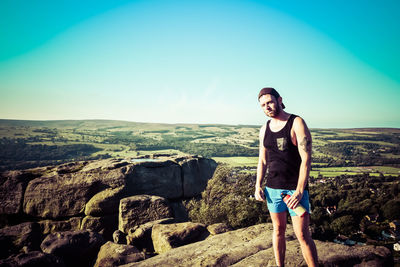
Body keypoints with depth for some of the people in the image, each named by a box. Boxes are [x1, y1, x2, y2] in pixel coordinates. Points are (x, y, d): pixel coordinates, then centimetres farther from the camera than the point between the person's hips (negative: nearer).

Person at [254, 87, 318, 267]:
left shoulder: (297, 123, -9)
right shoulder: (264, 129, 8)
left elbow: (306, 159, -15)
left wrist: (299, 191, -21)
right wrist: (258, 186, 5)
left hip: (295, 188, -5)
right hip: (272, 189, 5)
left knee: (303, 235, -3)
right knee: (278, 230, 16)